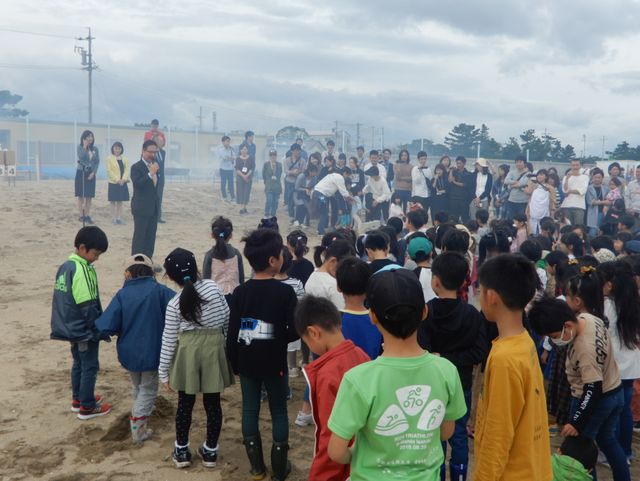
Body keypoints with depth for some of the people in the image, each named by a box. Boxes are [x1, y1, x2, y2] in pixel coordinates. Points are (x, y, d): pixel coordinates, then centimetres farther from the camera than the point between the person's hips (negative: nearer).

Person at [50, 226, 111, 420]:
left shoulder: (65, 266, 5)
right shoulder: (83, 270, -23)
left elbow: (62, 298, 13)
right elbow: (88, 306, -24)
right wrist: (101, 329, -13)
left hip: (71, 327, 9)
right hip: (84, 330, -9)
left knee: (78, 363, 22)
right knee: (90, 367, 4)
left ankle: (78, 399, 34)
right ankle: (87, 407, 13)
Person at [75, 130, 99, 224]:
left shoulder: (95, 149, 5)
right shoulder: (80, 147, -3)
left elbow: (97, 161, 4)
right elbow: (81, 157, -21)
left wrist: (93, 172, -7)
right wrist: (85, 146, -18)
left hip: (91, 174, 3)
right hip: (81, 173, -3)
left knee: (89, 196, 4)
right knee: (81, 196, 1)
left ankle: (87, 215, 8)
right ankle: (81, 215, 4)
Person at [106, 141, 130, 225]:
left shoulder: (125, 159, 11)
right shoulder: (109, 159, -1)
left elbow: (126, 170, 4)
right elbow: (109, 171, -9)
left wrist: (123, 179, -13)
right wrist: (117, 179, -17)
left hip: (123, 183, 4)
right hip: (113, 183, -4)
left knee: (120, 202, 7)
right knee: (113, 202, 2)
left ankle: (119, 218, 12)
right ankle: (113, 218, 6)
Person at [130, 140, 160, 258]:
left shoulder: (155, 165, 12)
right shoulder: (136, 167, -10)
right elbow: (137, 184, -25)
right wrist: (151, 173, -29)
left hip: (154, 207, 7)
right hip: (141, 208, -7)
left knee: (151, 237, 10)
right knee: (139, 236, -4)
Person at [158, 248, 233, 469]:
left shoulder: (174, 304, -10)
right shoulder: (212, 287, -6)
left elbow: (168, 341, -6)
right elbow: (227, 317, 2)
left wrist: (163, 372, 3)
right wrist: (224, 338, 20)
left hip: (187, 353, -1)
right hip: (213, 350, 1)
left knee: (185, 403, 14)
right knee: (212, 403, 11)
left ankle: (181, 451, 26)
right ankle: (210, 451, 22)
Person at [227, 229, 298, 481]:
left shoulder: (240, 292, -6)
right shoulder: (285, 292, -15)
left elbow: (232, 333, -2)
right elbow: (294, 331, -14)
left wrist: (234, 363, 10)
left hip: (247, 363, 3)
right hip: (274, 364, -3)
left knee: (250, 410, 13)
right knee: (279, 412, 11)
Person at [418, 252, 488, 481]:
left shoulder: (424, 313, -15)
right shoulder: (472, 314, -8)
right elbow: (480, 352, -11)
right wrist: (453, 359, -9)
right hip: (461, 385, 2)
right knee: (459, 435, 15)